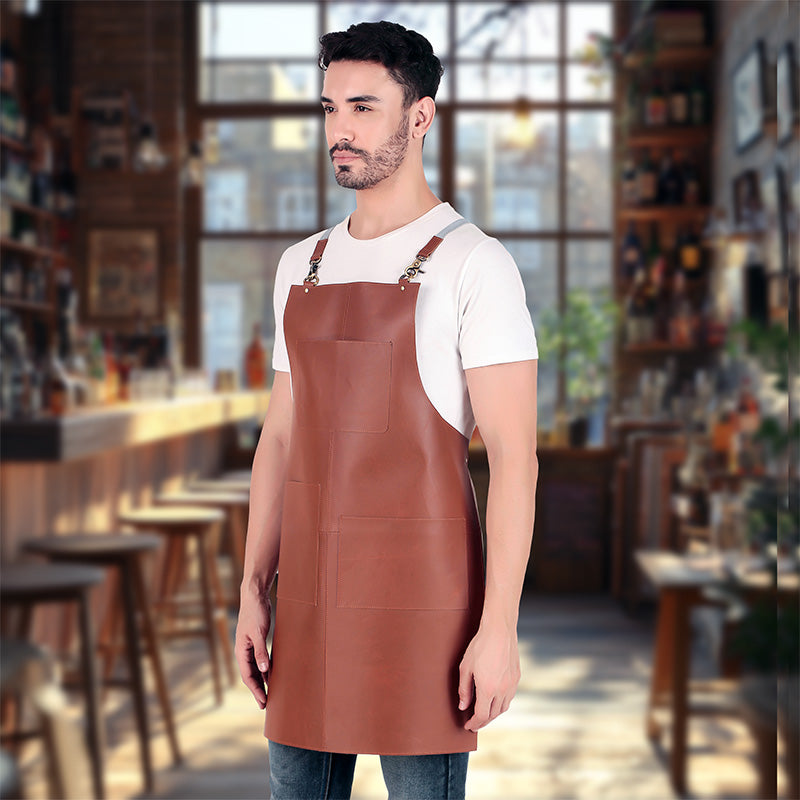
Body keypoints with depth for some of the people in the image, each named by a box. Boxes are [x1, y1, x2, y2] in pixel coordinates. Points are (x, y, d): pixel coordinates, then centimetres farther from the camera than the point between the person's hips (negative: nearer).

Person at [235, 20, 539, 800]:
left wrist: (498, 628, -16)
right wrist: (253, 591, 11)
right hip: (312, 591, 6)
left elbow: (514, 455, -11)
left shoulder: (473, 263, -7)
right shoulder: (301, 266, 13)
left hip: (424, 587, -6)